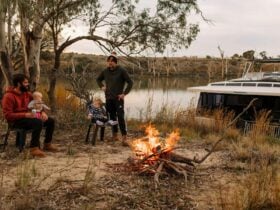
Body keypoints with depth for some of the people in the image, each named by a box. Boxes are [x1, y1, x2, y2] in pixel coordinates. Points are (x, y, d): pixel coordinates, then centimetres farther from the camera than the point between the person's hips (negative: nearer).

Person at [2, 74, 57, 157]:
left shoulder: (27, 93, 9)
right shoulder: (9, 96, -14)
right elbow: (8, 115, -20)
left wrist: (43, 112, -5)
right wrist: (25, 115, -29)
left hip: (28, 117, 8)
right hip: (17, 121, -8)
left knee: (50, 121, 0)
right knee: (38, 122, -33)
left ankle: (47, 144, 13)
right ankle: (34, 148, -29)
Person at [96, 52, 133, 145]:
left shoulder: (121, 71, -7)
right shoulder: (105, 71, 6)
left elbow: (130, 82, -5)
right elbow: (98, 79, 25)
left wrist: (124, 93, -10)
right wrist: (102, 86, 8)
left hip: (118, 98, -4)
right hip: (108, 98, 4)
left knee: (120, 117, -11)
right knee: (112, 117, 11)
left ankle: (124, 137, -10)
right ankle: (115, 135, 24)